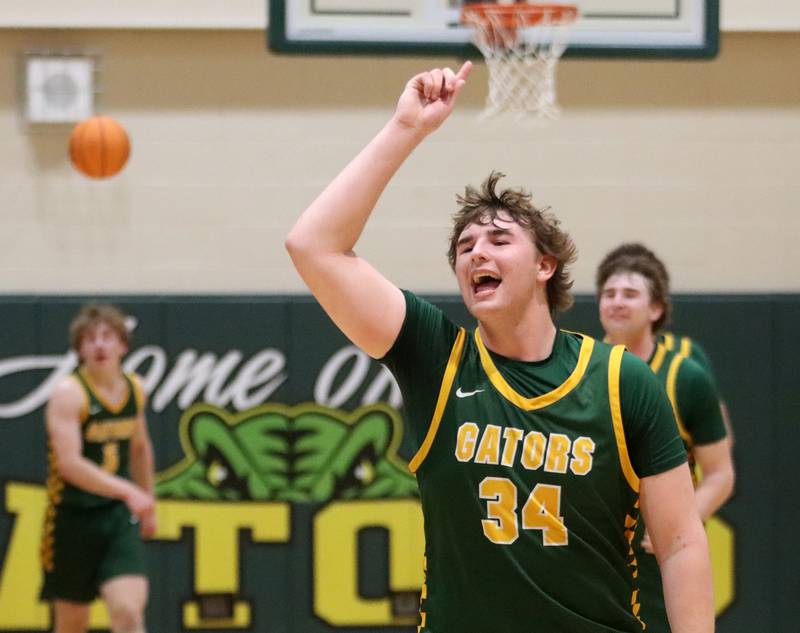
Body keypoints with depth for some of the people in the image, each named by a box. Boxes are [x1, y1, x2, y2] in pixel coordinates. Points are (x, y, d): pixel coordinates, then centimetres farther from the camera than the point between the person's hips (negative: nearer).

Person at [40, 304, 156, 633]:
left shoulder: (134, 388, 5)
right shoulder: (69, 393, -14)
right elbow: (69, 463, -27)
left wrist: (147, 501, 29)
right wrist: (128, 491, -36)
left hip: (119, 518, 3)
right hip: (73, 517, -3)